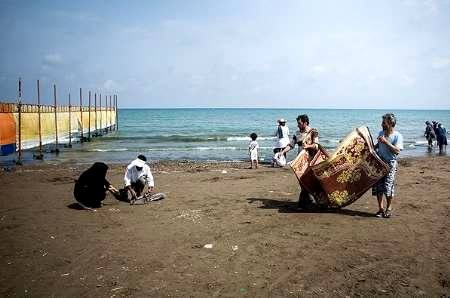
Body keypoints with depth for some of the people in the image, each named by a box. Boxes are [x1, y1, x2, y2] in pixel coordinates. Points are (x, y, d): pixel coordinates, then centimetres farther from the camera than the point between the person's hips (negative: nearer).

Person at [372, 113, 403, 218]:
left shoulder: (398, 136, -8)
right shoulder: (381, 133, 10)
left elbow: (397, 151, -19)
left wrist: (386, 142, -23)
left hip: (390, 164, -5)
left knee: (388, 186, -6)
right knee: (378, 186, 3)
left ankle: (389, 208, 12)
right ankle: (380, 208, 13)